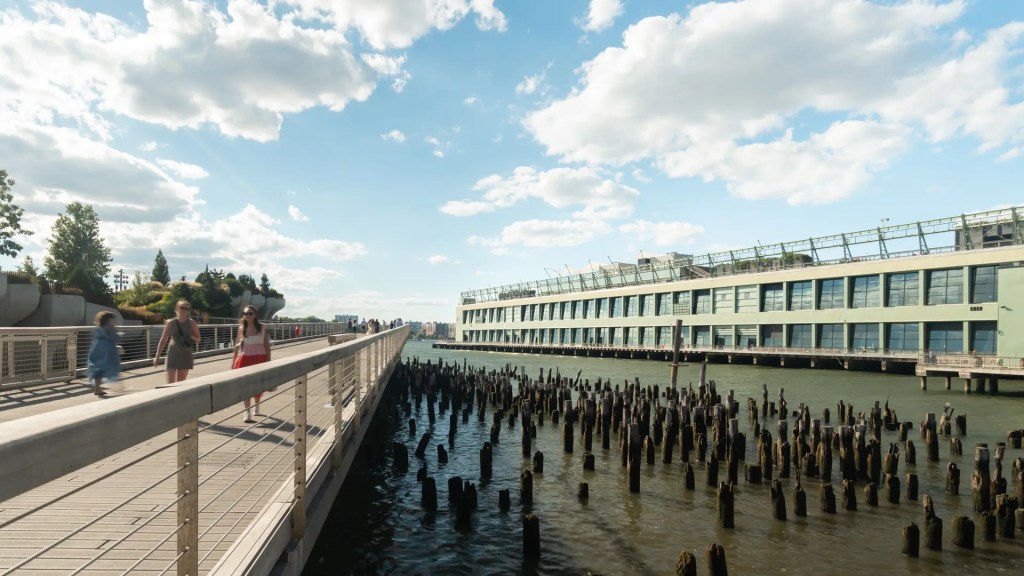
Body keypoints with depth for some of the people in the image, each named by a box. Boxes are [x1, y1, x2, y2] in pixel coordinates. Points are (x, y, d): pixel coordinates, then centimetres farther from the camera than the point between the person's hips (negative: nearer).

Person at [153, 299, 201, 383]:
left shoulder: (192, 323, -1)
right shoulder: (171, 323, -3)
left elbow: (198, 339, 7)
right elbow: (163, 340, 3)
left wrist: (192, 338, -17)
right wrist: (157, 357, 1)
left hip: (186, 355, 1)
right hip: (173, 354, -1)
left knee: (181, 383, 5)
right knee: (170, 383, -7)